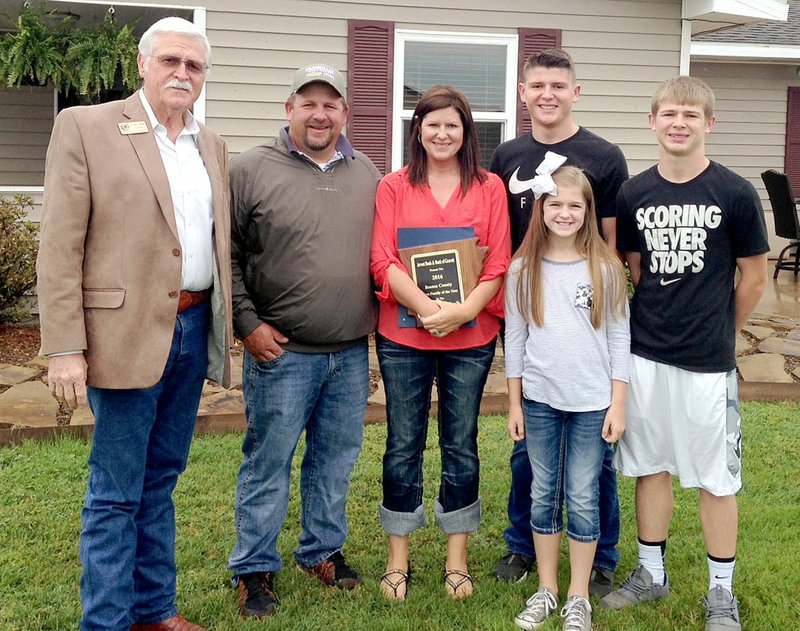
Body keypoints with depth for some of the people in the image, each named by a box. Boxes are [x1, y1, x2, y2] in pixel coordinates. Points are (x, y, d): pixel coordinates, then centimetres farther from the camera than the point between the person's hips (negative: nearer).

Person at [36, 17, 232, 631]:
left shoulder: (212, 145, 13)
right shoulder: (85, 126, -5)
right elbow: (60, 246, -9)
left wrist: (224, 324, 9)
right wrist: (65, 349, -14)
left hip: (194, 329, 6)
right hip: (126, 333, -6)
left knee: (159, 481, 17)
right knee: (116, 492, 2)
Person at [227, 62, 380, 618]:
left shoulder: (366, 173, 10)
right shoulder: (251, 170, -4)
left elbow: (380, 253, 16)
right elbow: (229, 256, -4)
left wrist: (379, 324, 11)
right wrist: (248, 324, -9)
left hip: (352, 353, 4)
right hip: (281, 351, -4)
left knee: (336, 460, 15)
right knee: (268, 463, 4)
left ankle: (323, 551, 33)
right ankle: (254, 568, 19)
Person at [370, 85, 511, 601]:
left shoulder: (489, 188, 4)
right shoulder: (393, 188, 3)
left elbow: (499, 263, -2)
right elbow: (383, 260, -6)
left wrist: (463, 309, -18)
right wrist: (429, 308, -19)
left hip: (471, 339, 0)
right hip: (403, 338, 0)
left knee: (461, 446, 9)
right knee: (403, 446, 7)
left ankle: (457, 559, 22)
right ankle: (399, 559, 21)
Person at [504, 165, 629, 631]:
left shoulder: (606, 268, -4)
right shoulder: (524, 269, 1)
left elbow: (619, 338, -1)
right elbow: (515, 338, 5)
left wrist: (618, 404, -4)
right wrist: (514, 404, 4)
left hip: (592, 402, -2)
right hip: (539, 399, 2)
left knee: (583, 499, 6)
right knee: (544, 495, 12)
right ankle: (547, 590, 26)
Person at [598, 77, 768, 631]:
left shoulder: (735, 194, -8)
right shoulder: (635, 193, 1)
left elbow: (754, 277, 0)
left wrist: (719, 331, 8)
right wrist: (659, 319, 8)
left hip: (708, 362, -3)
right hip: (644, 355, 3)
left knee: (716, 478, 6)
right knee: (650, 467, 14)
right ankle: (651, 573, 31)